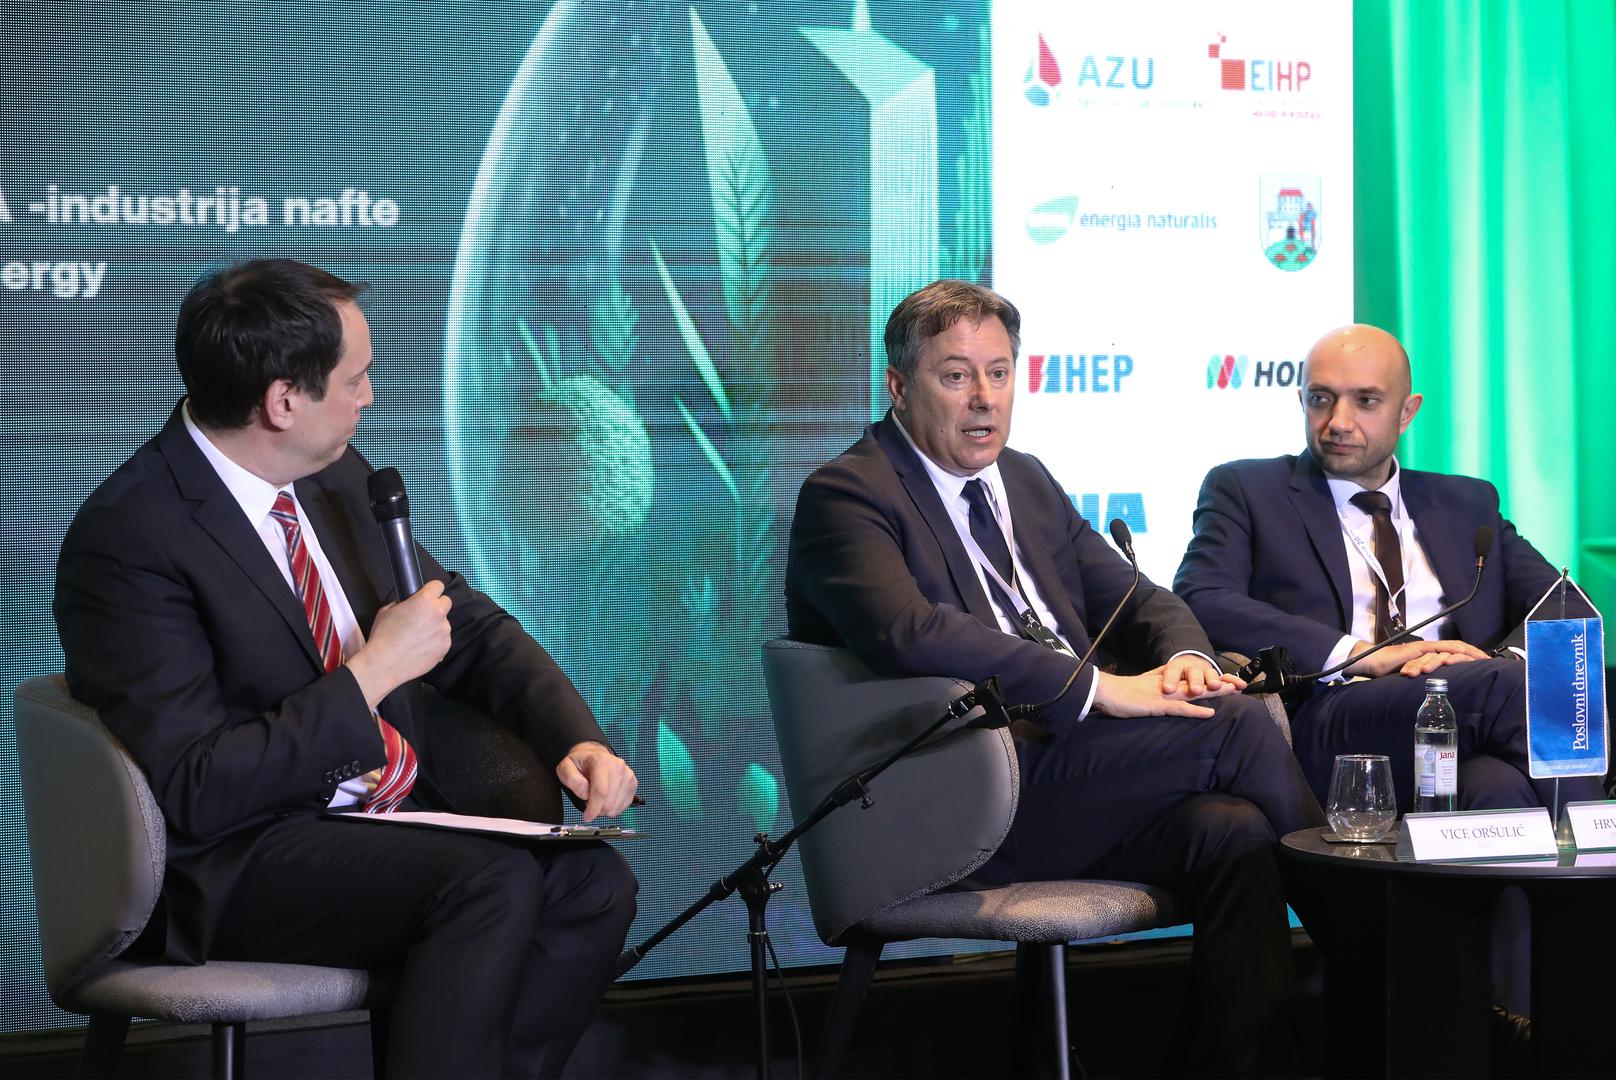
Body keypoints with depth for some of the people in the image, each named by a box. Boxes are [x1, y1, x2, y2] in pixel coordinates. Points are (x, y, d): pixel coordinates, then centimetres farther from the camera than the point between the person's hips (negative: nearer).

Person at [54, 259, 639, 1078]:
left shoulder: (335, 477, 7)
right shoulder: (128, 538, -17)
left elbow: (472, 627, 16)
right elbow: (196, 790, -22)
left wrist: (579, 740, -2)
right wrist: (375, 671, -20)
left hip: (390, 820, 8)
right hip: (233, 867, -7)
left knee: (592, 882, -16)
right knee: (496, 879, -29)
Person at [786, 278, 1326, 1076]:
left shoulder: (1026, 482, 21)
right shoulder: (846, 496, -5)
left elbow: (1134, 597, 22)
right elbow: (909, 632, -23)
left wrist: (1184, 658, -4)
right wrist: (1098, 687, -23)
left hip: (1067, 781, 8)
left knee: (1233, 832, -23)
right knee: (1237, 726, -19)